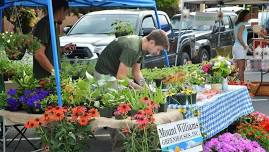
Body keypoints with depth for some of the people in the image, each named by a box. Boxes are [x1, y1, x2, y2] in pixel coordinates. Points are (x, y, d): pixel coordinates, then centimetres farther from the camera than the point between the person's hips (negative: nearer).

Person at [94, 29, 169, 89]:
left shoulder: (142, 48, -1)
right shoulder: (132, 49, -31)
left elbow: (136, 71, 9)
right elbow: (121, 77, -30)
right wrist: (140, 88, -25)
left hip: (115, 73, 9)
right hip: (105, 74, -9)